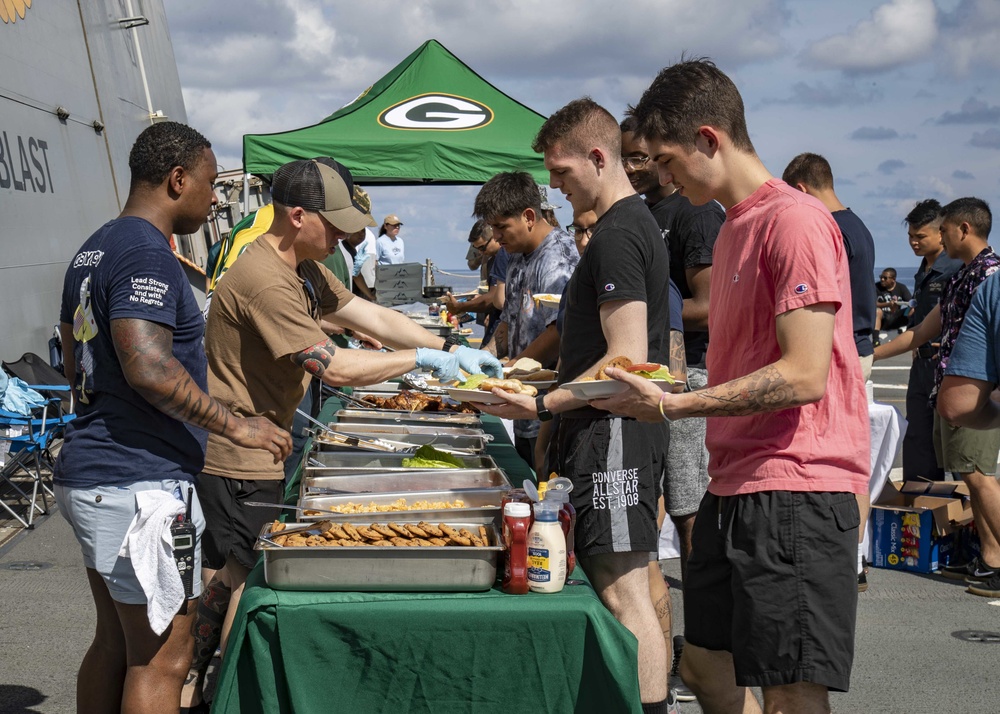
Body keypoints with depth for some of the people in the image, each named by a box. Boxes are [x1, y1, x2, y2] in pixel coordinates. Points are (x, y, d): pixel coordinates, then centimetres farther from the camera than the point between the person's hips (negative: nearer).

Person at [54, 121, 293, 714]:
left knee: (114, 643, 17)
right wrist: (236, 426, -19)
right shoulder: (146, 254, -16)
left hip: (90, 475, 10)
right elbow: (148, 367, -27)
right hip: (140, 485, -10)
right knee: (161, 660, -3)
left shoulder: (94, 252, 16)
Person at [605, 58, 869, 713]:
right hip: (735, 487, 10)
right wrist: (661, 389, 11)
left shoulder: (795, 219, -13)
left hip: (797, 489, -10)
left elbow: (804, 376, -21)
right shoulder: (734, 226, 17)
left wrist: (673, 407, -18)